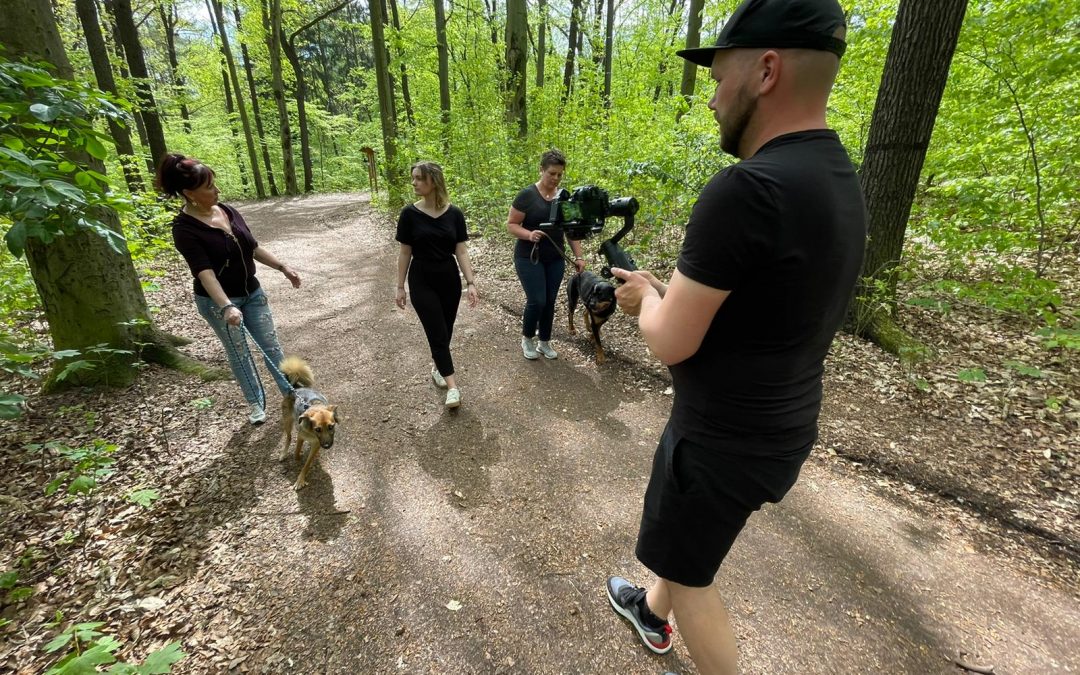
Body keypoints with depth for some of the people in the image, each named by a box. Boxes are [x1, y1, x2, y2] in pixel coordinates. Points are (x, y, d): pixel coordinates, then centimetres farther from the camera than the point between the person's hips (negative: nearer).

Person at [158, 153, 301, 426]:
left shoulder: (227, 210, -2)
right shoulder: (184, 228, -20)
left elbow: (253, 247, 8)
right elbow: (204, 272, -29)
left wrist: (283, 267, 2)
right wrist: (226, 307, -40)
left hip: (252, 292, 5)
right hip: (218, 301, -5)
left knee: (271, 346, 9)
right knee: (239, 354, 10)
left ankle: (292, 394, 22)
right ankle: (256, 403, 28)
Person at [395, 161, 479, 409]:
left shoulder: (454, 214, -4)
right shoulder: (409, 214, -7)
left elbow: (461, 251, -3)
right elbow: (405, 252, -1)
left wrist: (470, 282, -12)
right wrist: (400, 287, -1)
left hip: (450, 280, 2)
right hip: (422, 281, -2)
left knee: (446, 331, 11)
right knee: (437, 333, -6)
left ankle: (437, 367, 37)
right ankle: (452, 386, -5)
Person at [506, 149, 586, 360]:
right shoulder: (527, 195, -11)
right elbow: (511, 224, -9)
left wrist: (578, 256, 0)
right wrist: (529, 234, -27)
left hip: (555, 259, 5)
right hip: (529, 258, -4)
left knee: (550, 302, 9)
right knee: (537, 301, -9)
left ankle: (544, 342, 25)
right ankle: (527, 339, 17)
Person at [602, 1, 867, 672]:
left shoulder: (746, 189, -29)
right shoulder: (840, 180, 3)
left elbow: (672, 343, -24)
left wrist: (647, 296, -4)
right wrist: (665, 290, 9)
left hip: (725, 439, -9)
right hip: (780, 426, 9)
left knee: (688, 570, 18)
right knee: (682, 535, 32)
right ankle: (653, 614, 58)